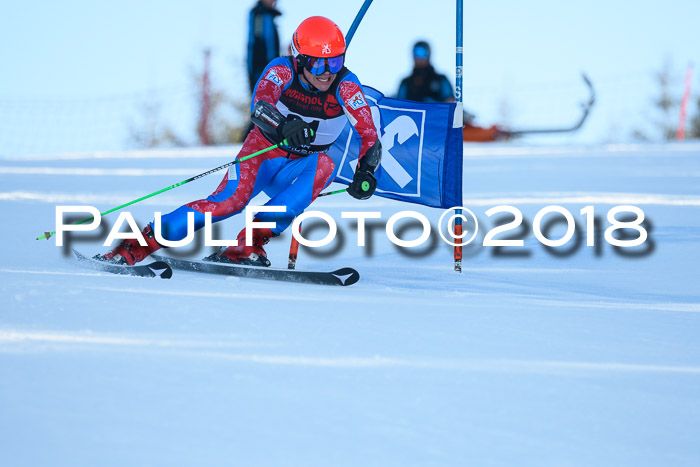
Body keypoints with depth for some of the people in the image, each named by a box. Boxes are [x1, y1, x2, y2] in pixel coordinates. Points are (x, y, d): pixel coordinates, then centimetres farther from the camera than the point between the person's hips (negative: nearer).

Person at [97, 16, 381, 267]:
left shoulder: (344, 85, -16)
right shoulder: (283, 70, -18)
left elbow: (369, 135, -20)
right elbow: (259, 105, -37)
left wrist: (366, 171, -39)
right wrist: (284, 124, -58)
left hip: (294, 172, 2)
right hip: (261, 153, -2)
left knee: (323, 166, -31)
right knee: (231, 200, -29)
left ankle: (248, 245, -36)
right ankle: (133, 248, -23)